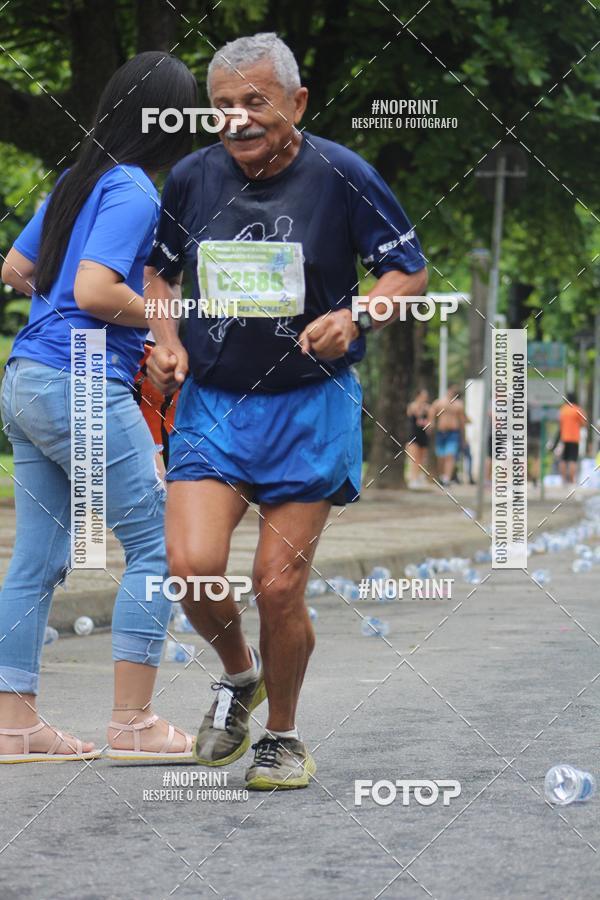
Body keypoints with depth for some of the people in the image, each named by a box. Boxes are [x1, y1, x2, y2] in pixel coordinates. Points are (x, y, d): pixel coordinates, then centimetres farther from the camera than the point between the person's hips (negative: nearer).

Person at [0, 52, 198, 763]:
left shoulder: (76, 182, 15)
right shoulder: (134, 192, -11)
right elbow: (94, 292, -20)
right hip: (82, 385, -9)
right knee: (156, 542, -2)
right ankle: (132, 722, -4)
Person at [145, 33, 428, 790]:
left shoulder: (340, 176, -8)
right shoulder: (192, 178, 1)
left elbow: (409, 271, 0)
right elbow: (158, 271, 18)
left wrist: (353, 318, -19)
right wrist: (167, 342, 0)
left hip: (310, 408, -2)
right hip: (210, 403, 2)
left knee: (279, 586, -3)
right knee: (191, 566, -16)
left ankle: (283, 736, 21)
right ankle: (238, 673, 17)